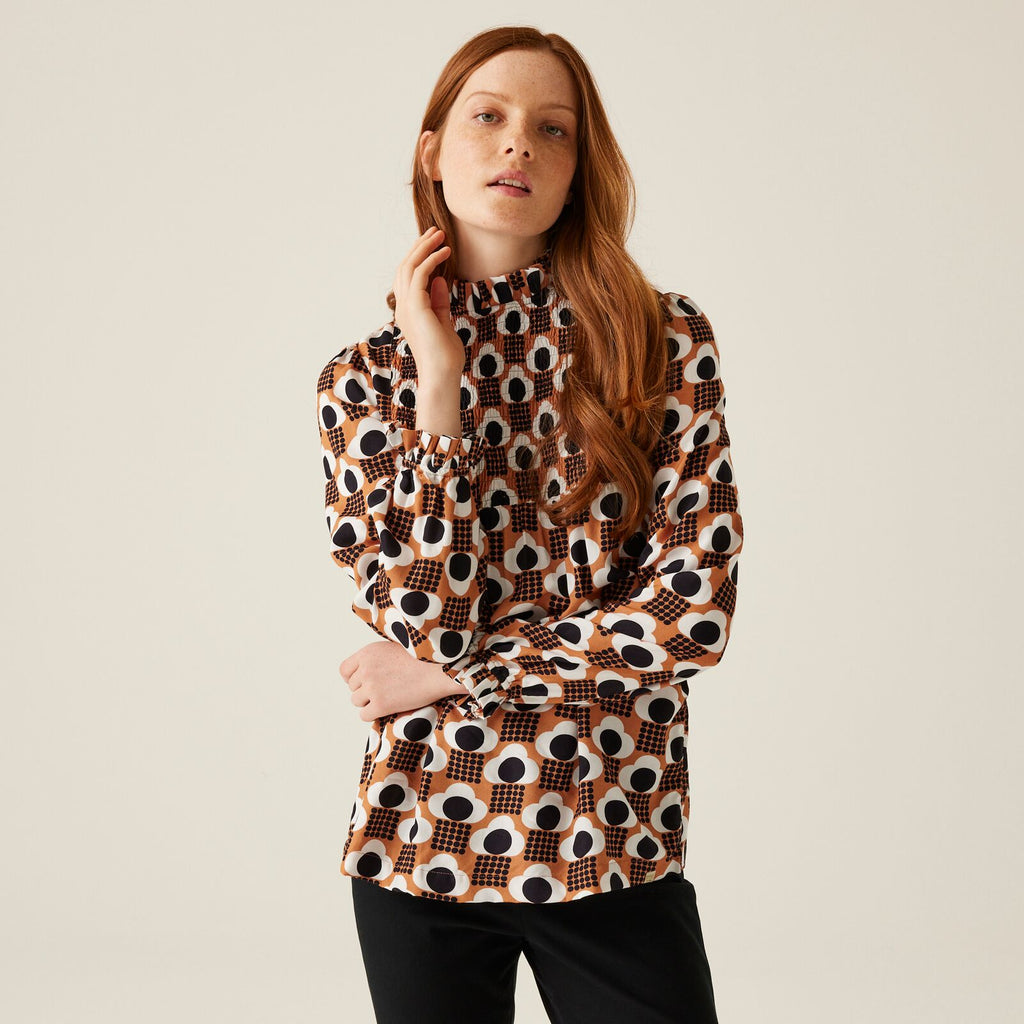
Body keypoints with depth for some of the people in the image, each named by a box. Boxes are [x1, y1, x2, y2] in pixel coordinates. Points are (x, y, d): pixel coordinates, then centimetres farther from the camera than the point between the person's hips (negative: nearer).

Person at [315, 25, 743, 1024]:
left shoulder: (666, 341, -3)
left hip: (616, 840, 0)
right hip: (422, 839, 1)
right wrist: (439, 383, -13)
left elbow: (693, 610, -10)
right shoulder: (365, 378, 0)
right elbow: (427, 623, -11)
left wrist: (442, 675, -9)